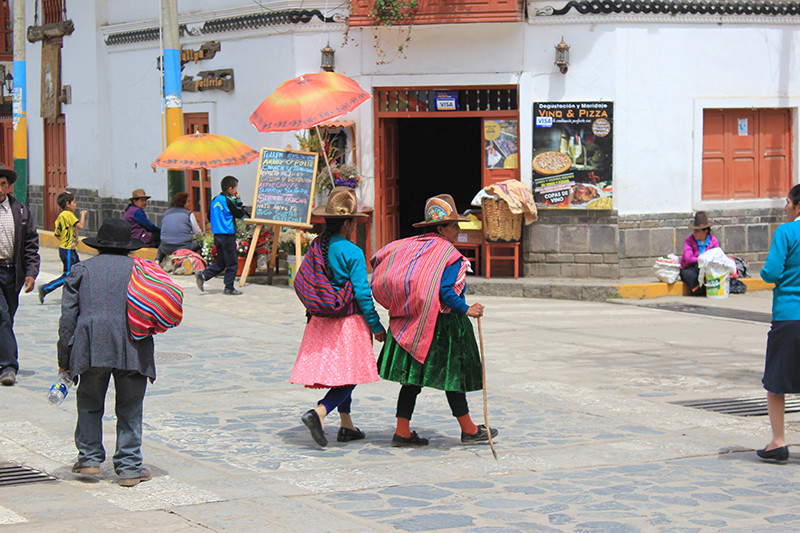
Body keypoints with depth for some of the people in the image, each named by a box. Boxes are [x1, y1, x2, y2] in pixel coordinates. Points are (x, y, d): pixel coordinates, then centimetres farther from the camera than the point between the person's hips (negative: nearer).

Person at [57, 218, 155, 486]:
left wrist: (64, 359, 9)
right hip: (132, 349, 0)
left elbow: (68, 317, 6)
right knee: (129, 409, 7)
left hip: (92, 347, 0)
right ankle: (129, 467, 7)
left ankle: (89, 457, 17)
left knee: (90, 404, 18)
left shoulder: (82, 269, 12)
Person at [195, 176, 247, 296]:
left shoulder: (215, 200, 10)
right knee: (232, 263, 2)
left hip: (217, 235, 8)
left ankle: (202, 276, 0)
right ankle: (229, 288, 4)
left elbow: (210, 217, 17)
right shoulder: (228, 200, -12)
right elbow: (240, 213, -5)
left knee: (221, 263, 15)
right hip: (227, 236, -8)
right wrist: (239, 200, 3)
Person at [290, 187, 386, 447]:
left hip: (321, 321, 7)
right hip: (349, 322, -7)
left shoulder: (316, 247, 3)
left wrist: (314, 309, 23)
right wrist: (376, 326, -7)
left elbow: (300, 283, 9)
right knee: (348, 376, -2)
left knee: (338, 374, 17)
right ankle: (318, 413, -21)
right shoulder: (352, 252, -16)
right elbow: (362, 293, -15)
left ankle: (347, 426, 24)